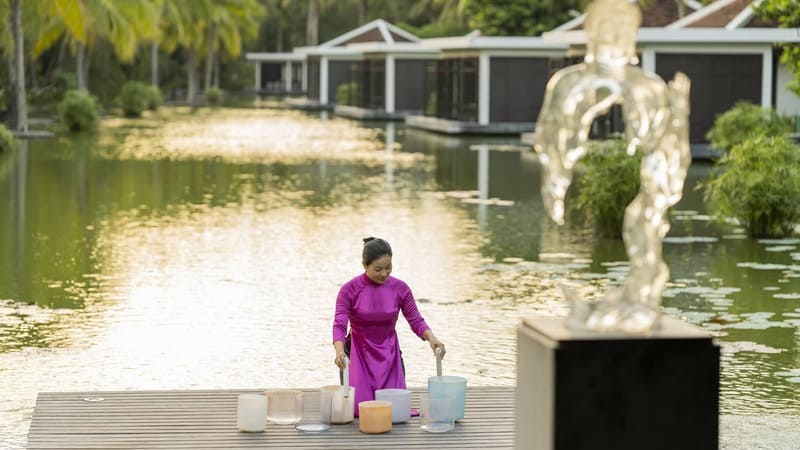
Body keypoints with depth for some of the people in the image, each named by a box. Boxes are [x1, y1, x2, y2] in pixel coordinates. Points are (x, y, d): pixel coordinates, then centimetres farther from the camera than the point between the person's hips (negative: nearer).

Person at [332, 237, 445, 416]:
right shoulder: (349, 290, -15)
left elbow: (416, 321, -7)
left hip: (388, 354, 2)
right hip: (359, 354, -2)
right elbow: (339, 325, -22)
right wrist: (340, 351, -43)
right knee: (360, 407, -13)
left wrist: (431, 338, -28)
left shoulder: (400, 288, -8)